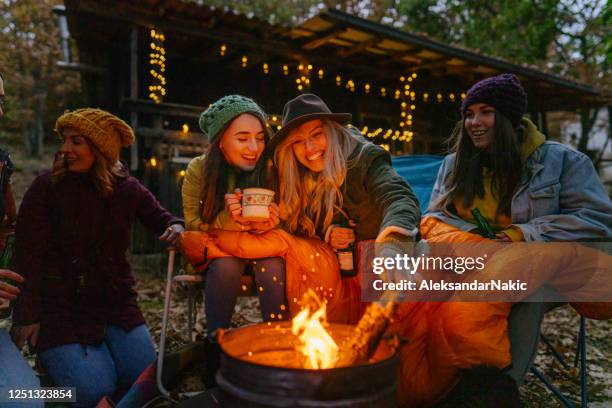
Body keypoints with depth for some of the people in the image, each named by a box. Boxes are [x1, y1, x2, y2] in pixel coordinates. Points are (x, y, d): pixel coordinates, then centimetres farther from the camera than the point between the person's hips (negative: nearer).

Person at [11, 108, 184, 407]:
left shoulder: (127, 188, 2)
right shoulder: (46, 188, -6)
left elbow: (161, 218, 13)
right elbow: (29, 256, -8)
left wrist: (176, 228, -12)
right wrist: (27, 315, -14)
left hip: (117, 305, 4)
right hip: (60, 308, -3)